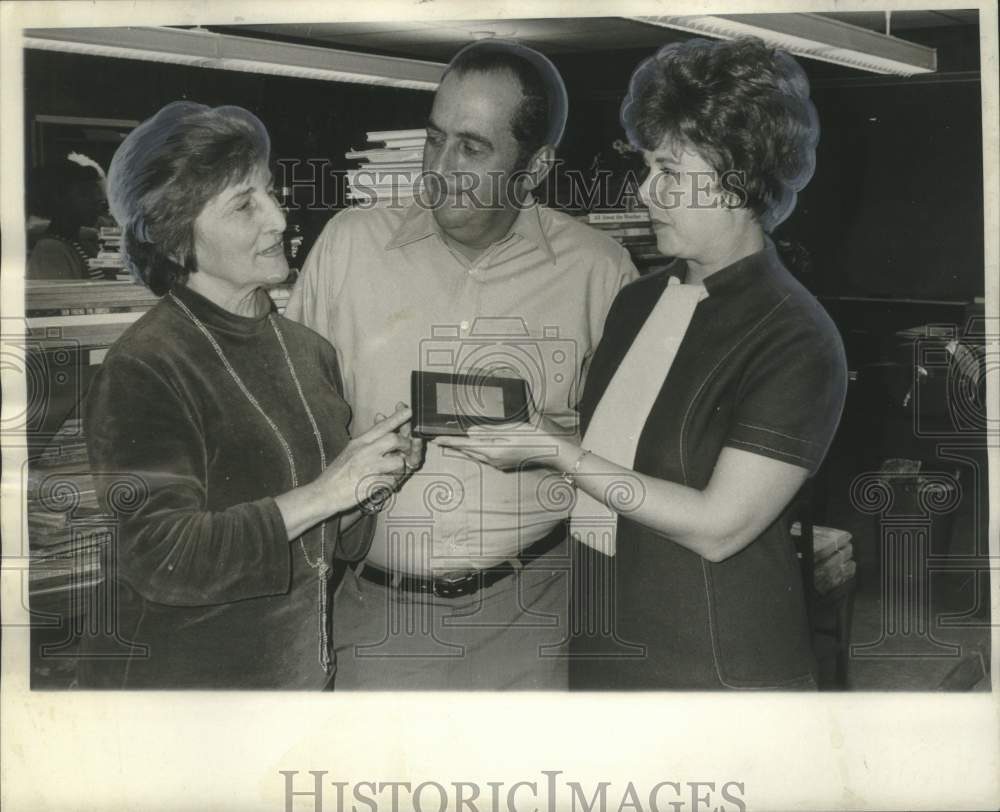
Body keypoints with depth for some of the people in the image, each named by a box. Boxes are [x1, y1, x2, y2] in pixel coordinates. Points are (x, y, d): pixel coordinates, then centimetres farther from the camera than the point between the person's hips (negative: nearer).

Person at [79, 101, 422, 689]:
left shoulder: (310, 350, 2)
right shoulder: (143, 370, -18)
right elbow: (161, 559, -24)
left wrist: (374, 472, -9)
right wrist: (323, 493, -25)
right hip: (181, 679, -6)